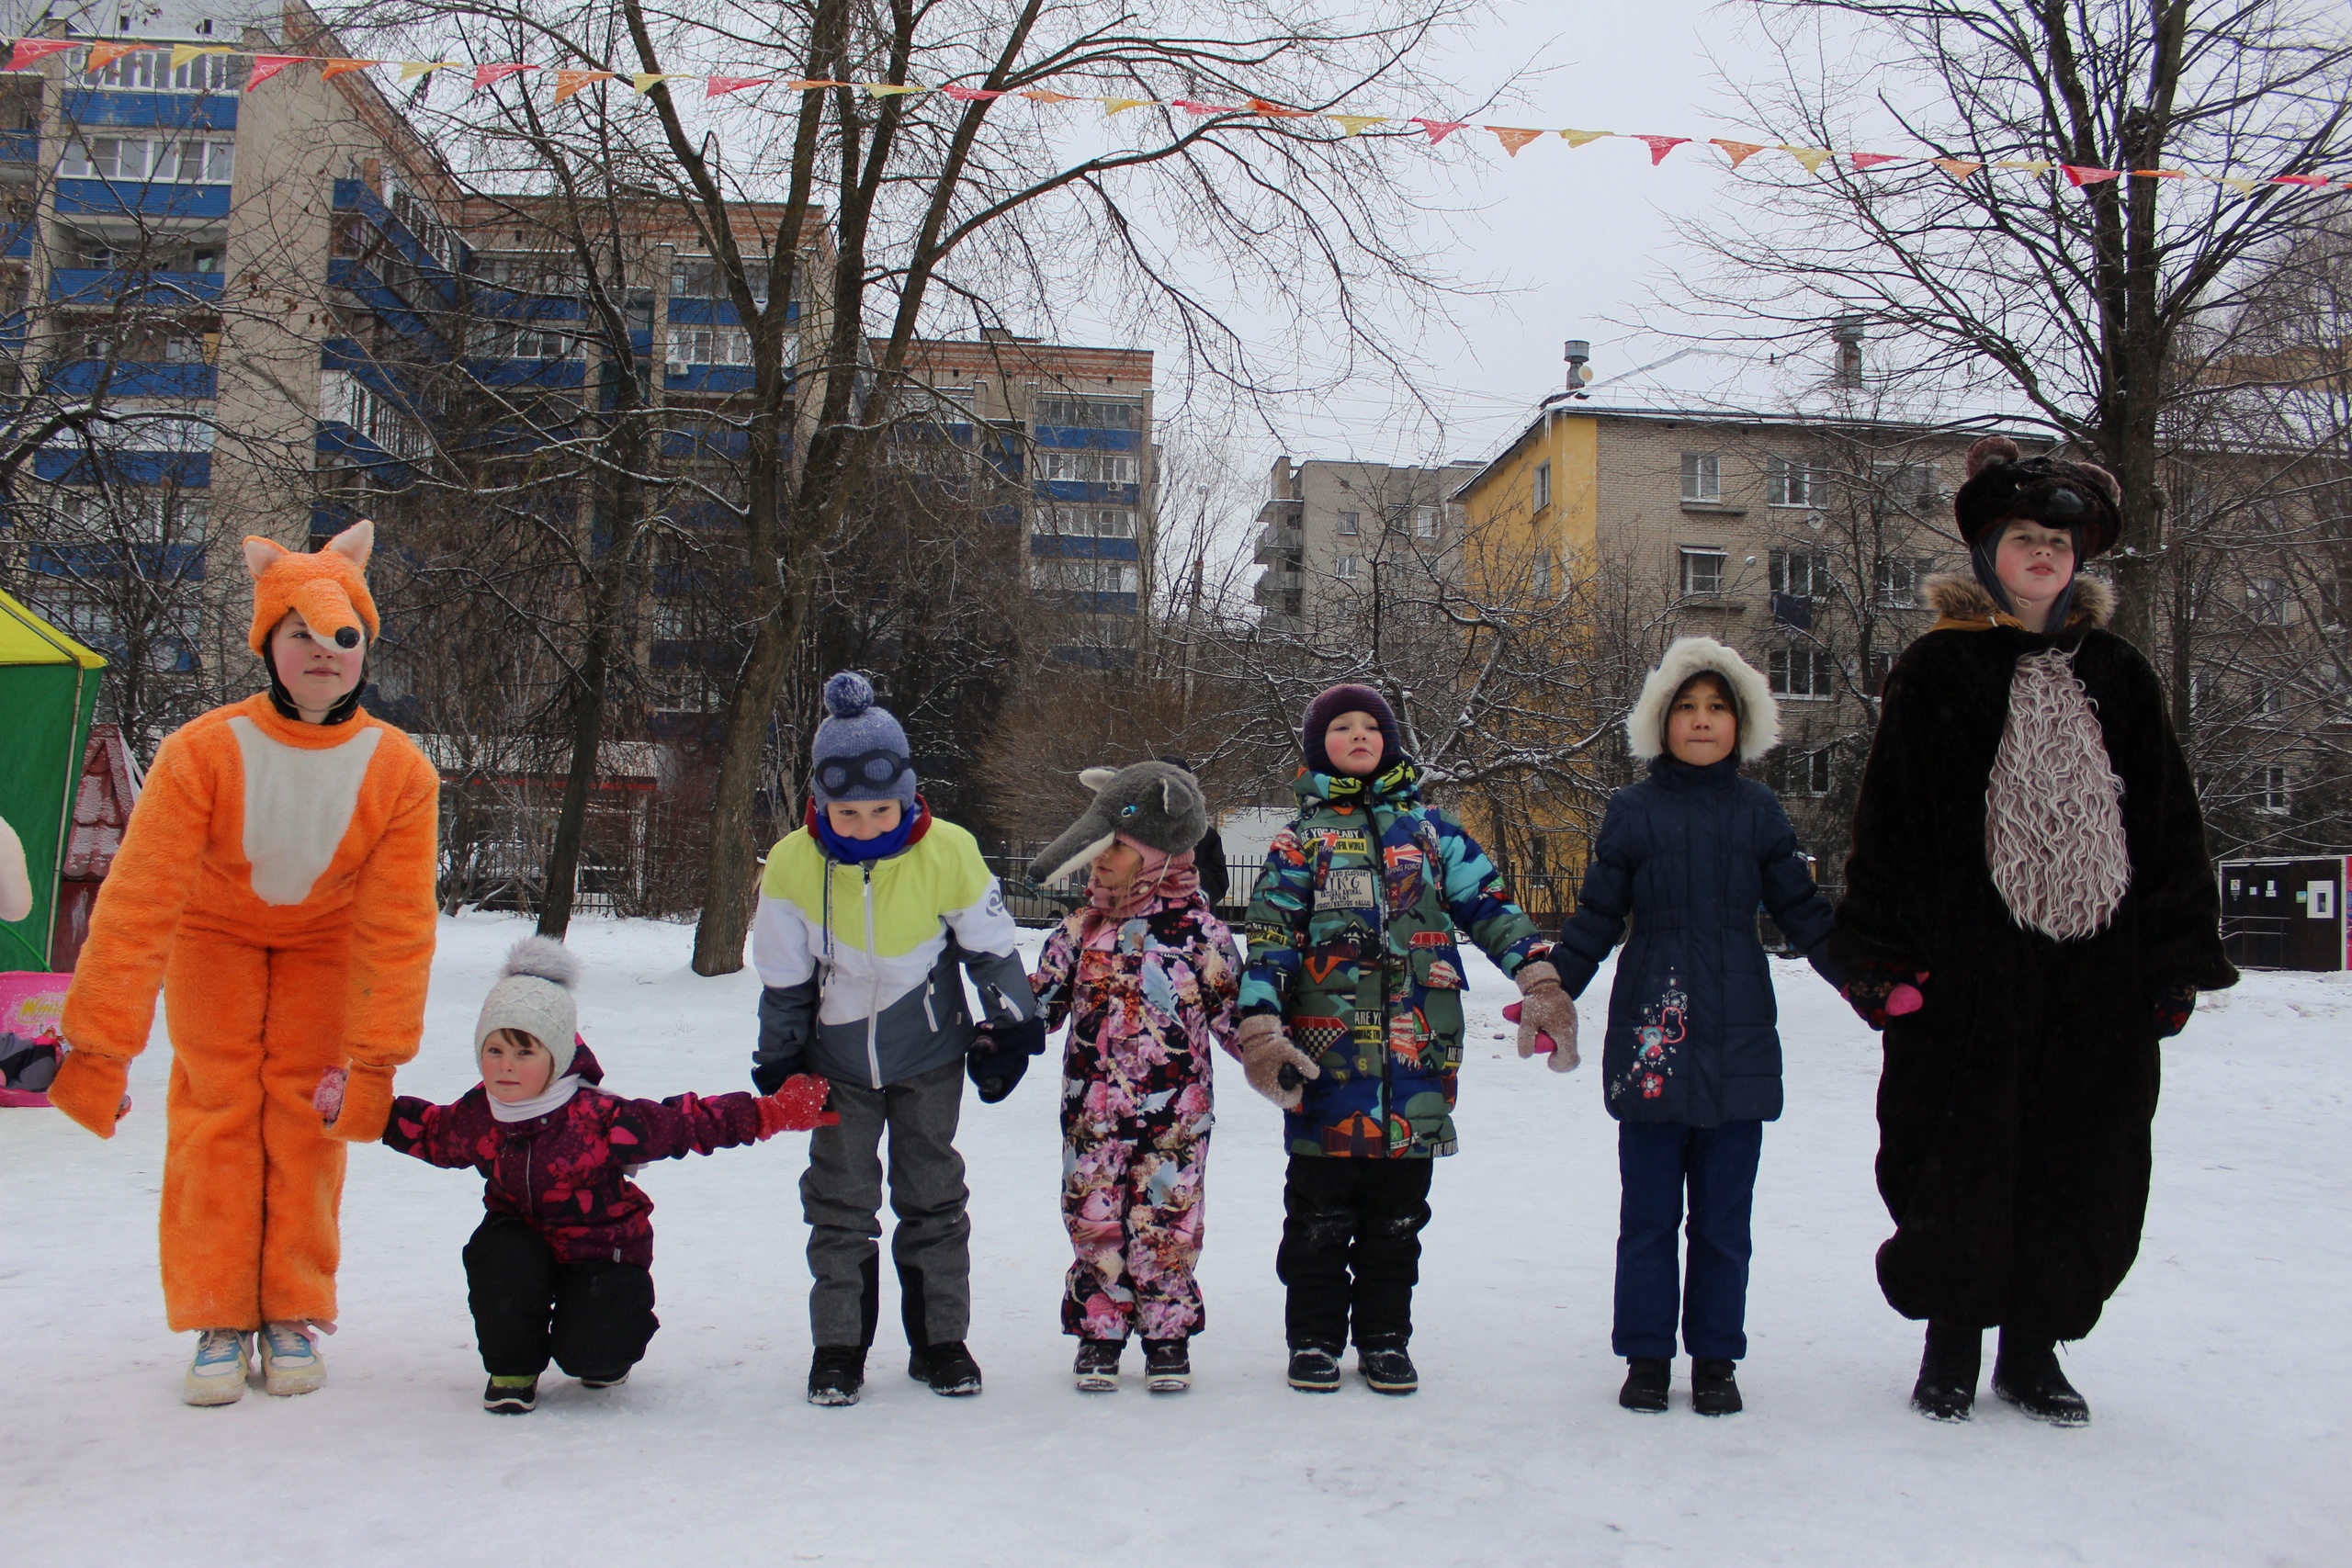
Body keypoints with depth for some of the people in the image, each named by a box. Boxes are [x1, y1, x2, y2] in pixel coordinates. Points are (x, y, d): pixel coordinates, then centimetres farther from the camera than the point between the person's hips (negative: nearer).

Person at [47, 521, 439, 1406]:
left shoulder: (402, 773, -29)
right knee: (216, 1109, -5)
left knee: (305, 1113, -4)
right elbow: (137, 903, -31)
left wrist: (376, 1060, -23)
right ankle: (218, 1320, 4)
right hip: (215, 934, 0)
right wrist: (97, 1046, -32)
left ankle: (293, 1315, 7)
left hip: (324, 941, 1)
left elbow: (397, 930, -23)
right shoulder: (202, 752, -33)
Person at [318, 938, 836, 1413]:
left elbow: (687, 1123, -22)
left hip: (603, 1247, -4)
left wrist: (774, 1112, -28)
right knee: (498, 1257, -31)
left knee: (589, 1352, -21)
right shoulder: (476, 1117, -9)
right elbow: (429, 1131, 15)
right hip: (523, 1238, 4)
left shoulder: (599, 1116, -25)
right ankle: (511, 1370, -2)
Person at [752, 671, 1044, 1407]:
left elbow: (992, 949, -5)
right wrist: (778, 1066, -1)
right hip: (837, 1064, 1)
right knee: (839, 1201, 7)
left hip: (929, 1058, 0)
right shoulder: (792, 866, -16)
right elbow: (783, 983, -5)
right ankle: (838, 1346, 19)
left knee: (933, 1196, 10)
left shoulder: (949, 853, -19)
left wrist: (1008, 1031, -1)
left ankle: (940, 1338, 22)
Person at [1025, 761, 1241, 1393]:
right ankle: (1100, 1334, 23)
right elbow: (1039, 1001, 9)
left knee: (1166, 1222, 5)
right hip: (1092, 1113, 3)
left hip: (1173, 1115, -2)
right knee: (1094, 1221, 7)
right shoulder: (1081, 930, 3)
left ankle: (1167, 1338, 22)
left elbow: (1233, 1010, 1)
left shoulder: (1199, 930, -5)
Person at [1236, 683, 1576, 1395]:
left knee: (1398, 1208, 10)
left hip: (1417, 1048, 2)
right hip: (1328, 1050, -2)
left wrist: (1540, 980, -4)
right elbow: (1269, 936, 0)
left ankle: (1385, 1338, 23)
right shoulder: (1301, 838, 7)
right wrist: (1259, 1029, -12)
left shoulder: (1429, 827, 13)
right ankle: (1315, 1339, 18)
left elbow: (1489, 903, 9)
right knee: (1321, 1209, 4)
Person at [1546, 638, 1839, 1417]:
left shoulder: (1759, 813, 8)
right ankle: (1646, 1355, 18)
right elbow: (1595, 916, 5)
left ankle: (1716, 1358, 20)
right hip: (1649, 1033, -1)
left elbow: (1802, 911, 10)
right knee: (1649, 1212, 6)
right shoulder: (1632, 811, 4)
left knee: (1724, 1213, 8)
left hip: (1738, 1037, 1)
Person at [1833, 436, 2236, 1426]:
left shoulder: (2116, 674, 12)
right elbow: (1889, 818, -3)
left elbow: (2169, 821, 12)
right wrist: (1884, 954, -10)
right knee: (1958, 1166, 2)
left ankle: (2033, 1347, 24)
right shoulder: (1936, 671, 1)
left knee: (2082, 1168, 7)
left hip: (2096, 970, 4)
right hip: (1965, 964, -3)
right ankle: (1951, 1344, 22)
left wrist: (2177, 956, 6)